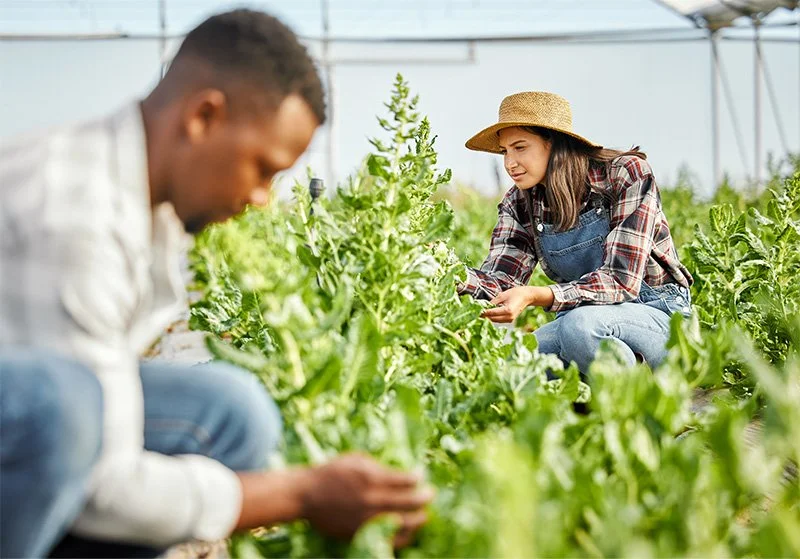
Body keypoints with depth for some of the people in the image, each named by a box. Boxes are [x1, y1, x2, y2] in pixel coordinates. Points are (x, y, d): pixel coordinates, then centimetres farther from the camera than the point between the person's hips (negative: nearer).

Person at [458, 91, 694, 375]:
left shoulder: (626, 176, -16)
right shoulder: (520, 203, 1)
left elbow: (620, 281, -23)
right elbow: (499, 278, -10)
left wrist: (534, 296, -37)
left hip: (657, 313, -5)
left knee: (579, 324, -37)